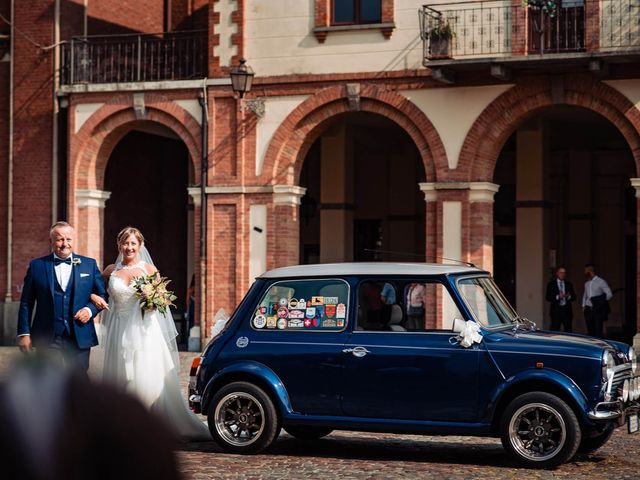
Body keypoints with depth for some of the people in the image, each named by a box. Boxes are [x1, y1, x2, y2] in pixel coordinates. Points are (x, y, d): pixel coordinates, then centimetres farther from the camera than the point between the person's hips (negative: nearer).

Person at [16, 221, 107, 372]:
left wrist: (90, 310, -7)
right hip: (48, 340, -1)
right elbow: (26, 303, 6)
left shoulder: (89, 264, 9)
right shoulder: (37, 265, 5)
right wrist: (24, 333, 0)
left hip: (80, 339, 1)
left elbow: (102, 295, 12)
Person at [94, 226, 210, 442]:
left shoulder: (149, 269, 3)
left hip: (144, 330, -3)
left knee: (147, 380, -10)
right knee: (119, 379, 4)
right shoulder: (111, 271, 9)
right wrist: (94, 298, 0)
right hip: (119, 332, 3)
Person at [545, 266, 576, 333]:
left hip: (567, 310, 3)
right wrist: (558, 297, -18)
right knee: (555, 330, -4)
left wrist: (569, 296, -11)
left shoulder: (569, 284, 13)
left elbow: (574, 297, 11)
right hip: (556, 310, -3)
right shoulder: (551, 284, 3)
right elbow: (548, 298, -3)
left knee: (568, 331, -2)